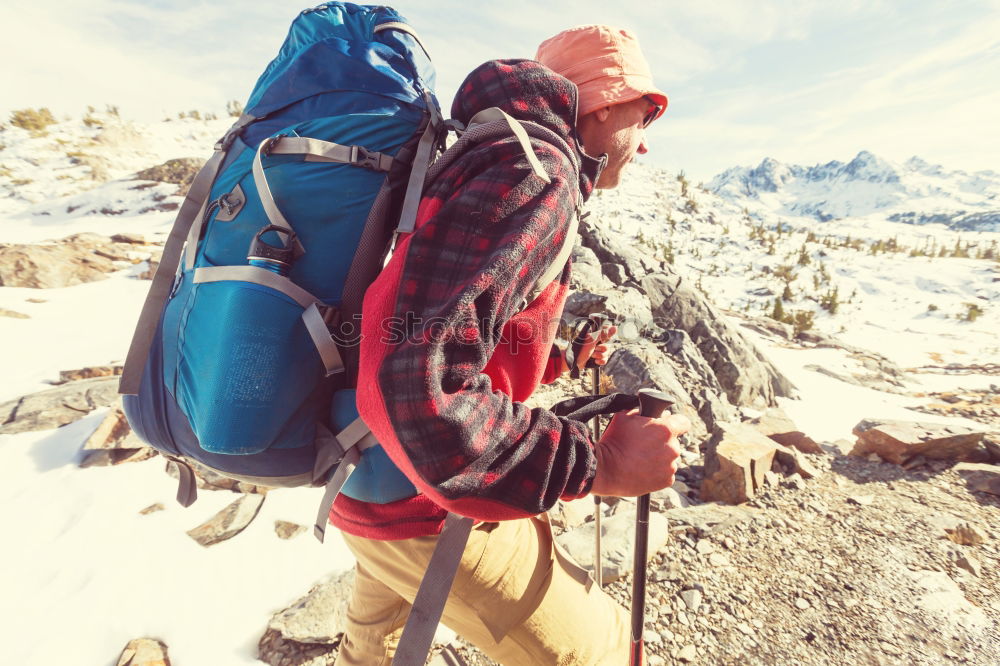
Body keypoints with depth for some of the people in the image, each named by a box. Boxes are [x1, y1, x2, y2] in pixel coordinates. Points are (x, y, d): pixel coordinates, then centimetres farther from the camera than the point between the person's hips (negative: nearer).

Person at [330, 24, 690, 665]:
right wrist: (596, 464, -24)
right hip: (428, 508, -10)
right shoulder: (538, 168, -19)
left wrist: (559, 358, 15)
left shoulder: (494, 156, 13)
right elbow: (419, 386, -32)